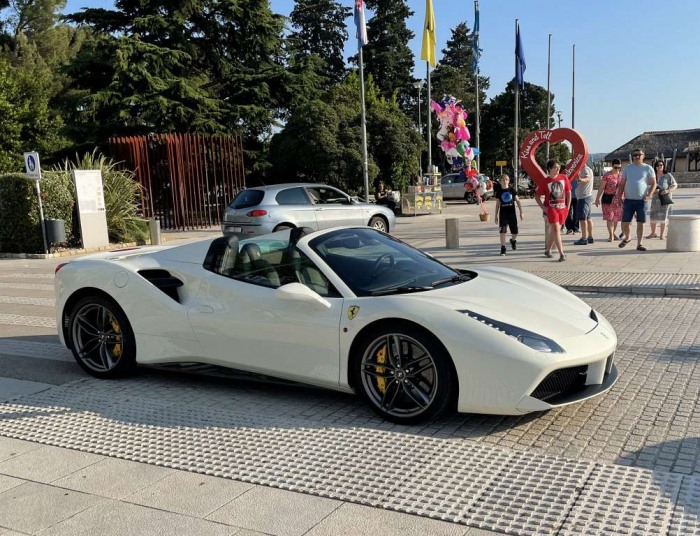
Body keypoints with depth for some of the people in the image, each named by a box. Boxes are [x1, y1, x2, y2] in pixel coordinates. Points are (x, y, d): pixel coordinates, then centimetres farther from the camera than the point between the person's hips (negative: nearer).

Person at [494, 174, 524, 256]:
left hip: (512, 213, 1)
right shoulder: (499, 192, 3)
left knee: (515, 232, 3)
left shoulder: (512, 190, 3)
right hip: (503, 214, -1)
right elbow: (497, 204, 8)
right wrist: (496, 216, 6)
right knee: (502, 231, -8)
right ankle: (503, 248, 1)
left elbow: (517, 201, 6)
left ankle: (513, 240, 36)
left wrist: (521, 212, 1)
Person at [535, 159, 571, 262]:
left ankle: (548, 250, 28)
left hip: (562, 208, 4)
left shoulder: (564, 178, 3)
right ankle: (562, 254, -14)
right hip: (551, 208, -4)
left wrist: (567, 206, 4)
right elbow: (537, 197, 1)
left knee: (554, 230, 12)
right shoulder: (545, 182, -5)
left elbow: (568, 192, 10)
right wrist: (543, 207, -9)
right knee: (556, 230, -12)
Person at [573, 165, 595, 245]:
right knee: (588, 218, 13)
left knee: (582, 218, -11)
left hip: (584, 197, -11)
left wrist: (581, 179, -57)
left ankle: (584, 238, -13)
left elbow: (588, 178, -37)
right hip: (587, 196, 11)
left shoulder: (586, 170, -15)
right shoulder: (584, 170, 16)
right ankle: (590, 237, 19)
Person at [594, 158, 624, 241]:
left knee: (616, 217, 11)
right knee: (609, 217, -5)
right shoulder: (607, 175, -7)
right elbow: (601, 188, -5)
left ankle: (614, 233, 29)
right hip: (608, 198, -4)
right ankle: (611, 235, 2)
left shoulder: (622, 175, 6)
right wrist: (597, 198, -6)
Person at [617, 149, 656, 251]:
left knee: (640, 223, 0)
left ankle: (639, 244, 8)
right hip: (629, 200, 2)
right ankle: (627, 238, 28)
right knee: (625, 222, 0)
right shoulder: (627, 168, 11)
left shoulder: (648, 168, 4)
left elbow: (653, 183, 3)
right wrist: (619, 196, 3)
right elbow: (622, 184, 13)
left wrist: (649, 195, -12)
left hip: (642, 200, -2)